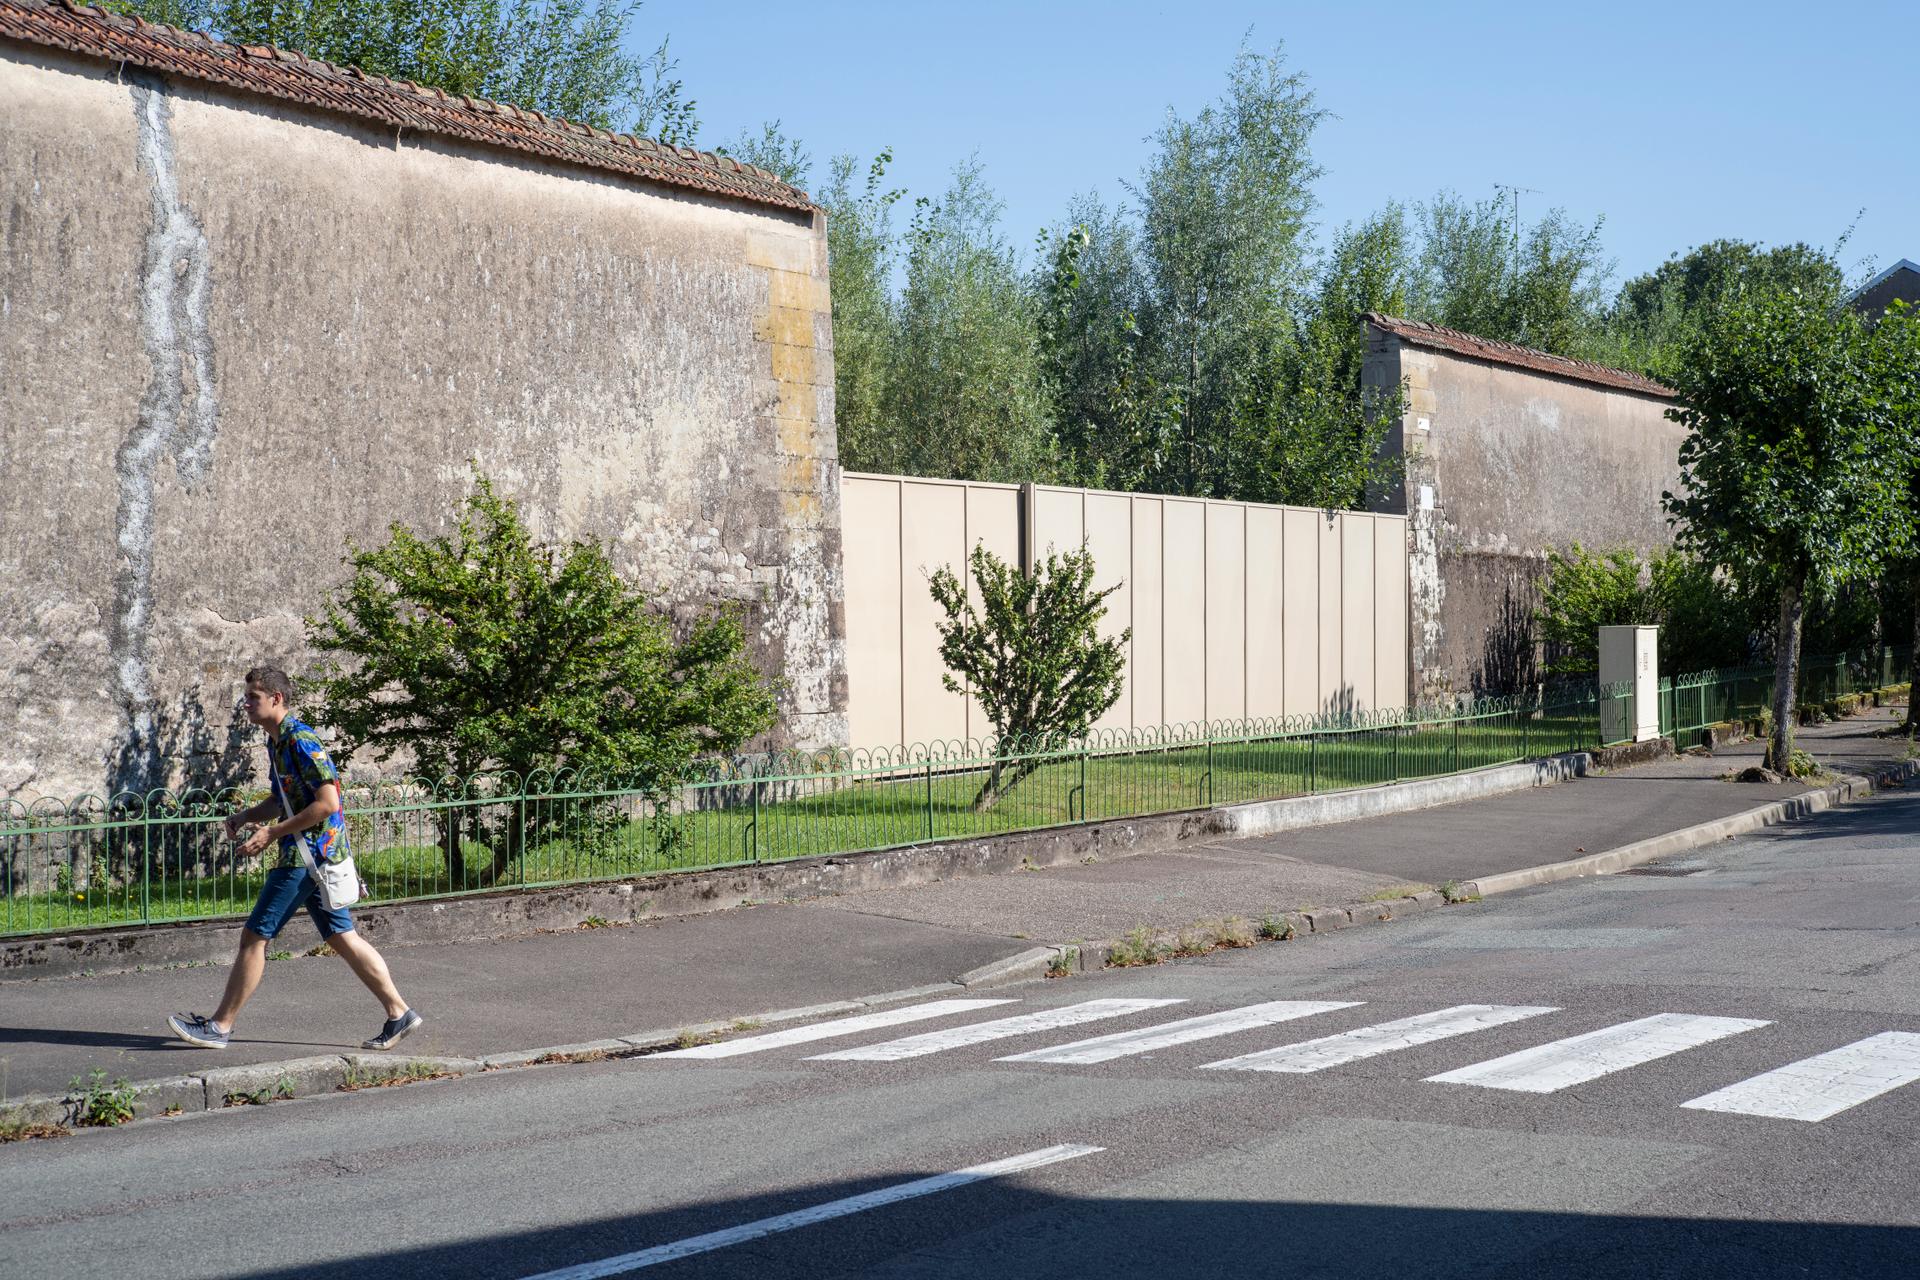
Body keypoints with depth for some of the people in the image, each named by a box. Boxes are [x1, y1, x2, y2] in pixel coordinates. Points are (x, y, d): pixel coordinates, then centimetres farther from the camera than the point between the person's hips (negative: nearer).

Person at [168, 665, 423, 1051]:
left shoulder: (301, 740, -16)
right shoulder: (276, 743, 14)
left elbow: (327, 803, -22)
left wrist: (272, 833, -19)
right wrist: (247, 816, 8)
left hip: (309, 854, -10)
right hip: (309, 854, 10)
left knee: (255, 936, -4)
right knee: (342, 938, 9)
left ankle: (220, 1026, 4)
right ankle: (399, 1014, 9)